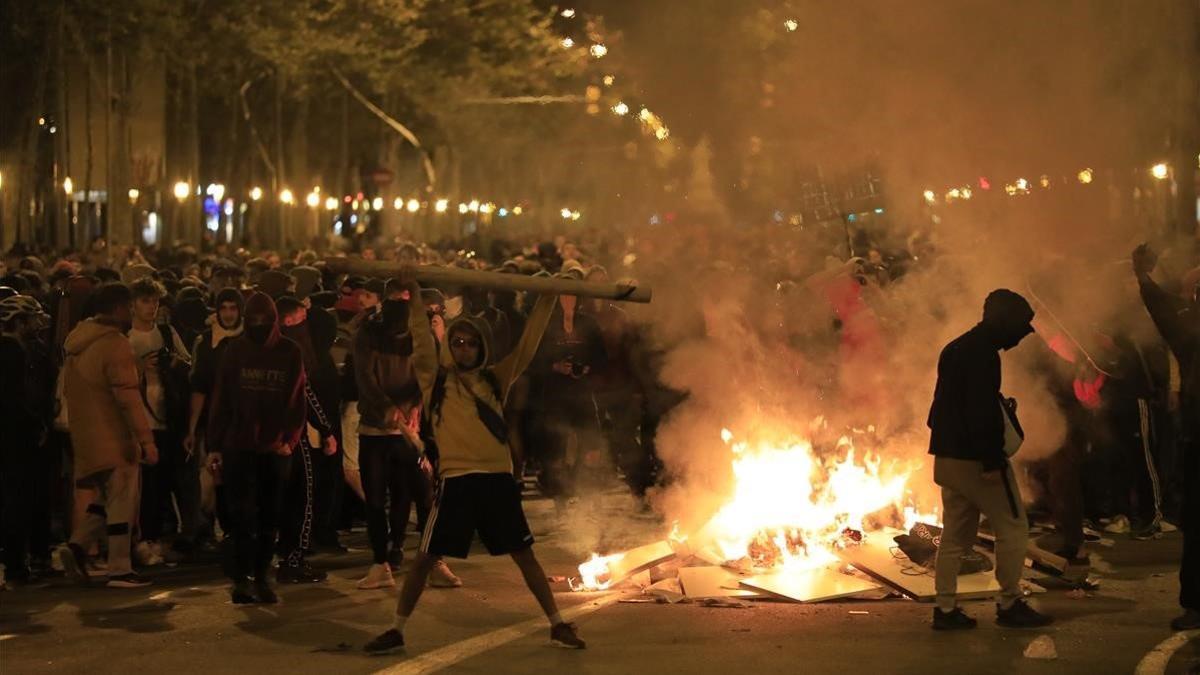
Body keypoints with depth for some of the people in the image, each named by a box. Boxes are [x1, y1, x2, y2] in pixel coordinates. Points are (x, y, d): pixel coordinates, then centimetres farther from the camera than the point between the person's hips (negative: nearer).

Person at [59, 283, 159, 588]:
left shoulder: (78, 343, 12)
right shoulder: (115, 345, -16)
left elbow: (69, 389, 19)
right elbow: (128, 398, -21)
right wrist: (146, 439, -20)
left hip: (85, 435, 8)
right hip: (114, 437, -8)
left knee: (105, 498, 20)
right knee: (122, 503, 0)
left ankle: (77, 546, 5)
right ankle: (119, 570, 4)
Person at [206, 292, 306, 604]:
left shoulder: (290, 352, 0)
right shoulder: (235, 351, 0)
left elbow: (297, 400, -2)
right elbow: (219, 400, 0)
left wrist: (290, 440, -13)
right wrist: (214, 446, -3)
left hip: (276, 449, 1)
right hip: (238, 447, -1)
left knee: (270, 517, 7)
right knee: (243, 514, -2)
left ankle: (261, 577, 16)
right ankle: (241, 578, 2)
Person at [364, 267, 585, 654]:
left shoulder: (496, 379, 11)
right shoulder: (436, 379, 6)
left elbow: (527, 346, 7)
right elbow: (422, 341, -6)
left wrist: (547, 301, 2)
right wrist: (414, 296, -14)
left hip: (498, 478, 2)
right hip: (455, 479, -2)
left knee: (524, 555, 9)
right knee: (425, 558, 2)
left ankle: (557, 625, 16)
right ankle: (396, 630, 12)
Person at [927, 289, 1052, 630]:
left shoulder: (956, 349, 16)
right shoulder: (983, 354, -15)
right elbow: (982, 412, -22)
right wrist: (991, 461, -22)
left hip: (947, 457, 10)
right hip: (975, 458, -10)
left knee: (956, 534, 11)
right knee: (1013, 527, 0)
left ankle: (946, 608, 10)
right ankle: (1010, 605, 4)